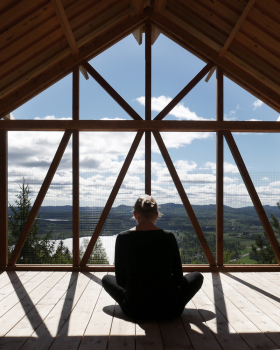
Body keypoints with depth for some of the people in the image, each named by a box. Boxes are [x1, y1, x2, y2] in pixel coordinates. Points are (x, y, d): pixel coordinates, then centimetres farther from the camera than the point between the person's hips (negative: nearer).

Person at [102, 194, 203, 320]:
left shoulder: (122, 238, -9)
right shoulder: (168, 237, -9)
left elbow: (120, 280, 1)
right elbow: (178, 278, 2)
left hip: (134, 309, 1)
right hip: (168, 310, -1)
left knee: (107, 279, 28)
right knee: (197, 276, 25)